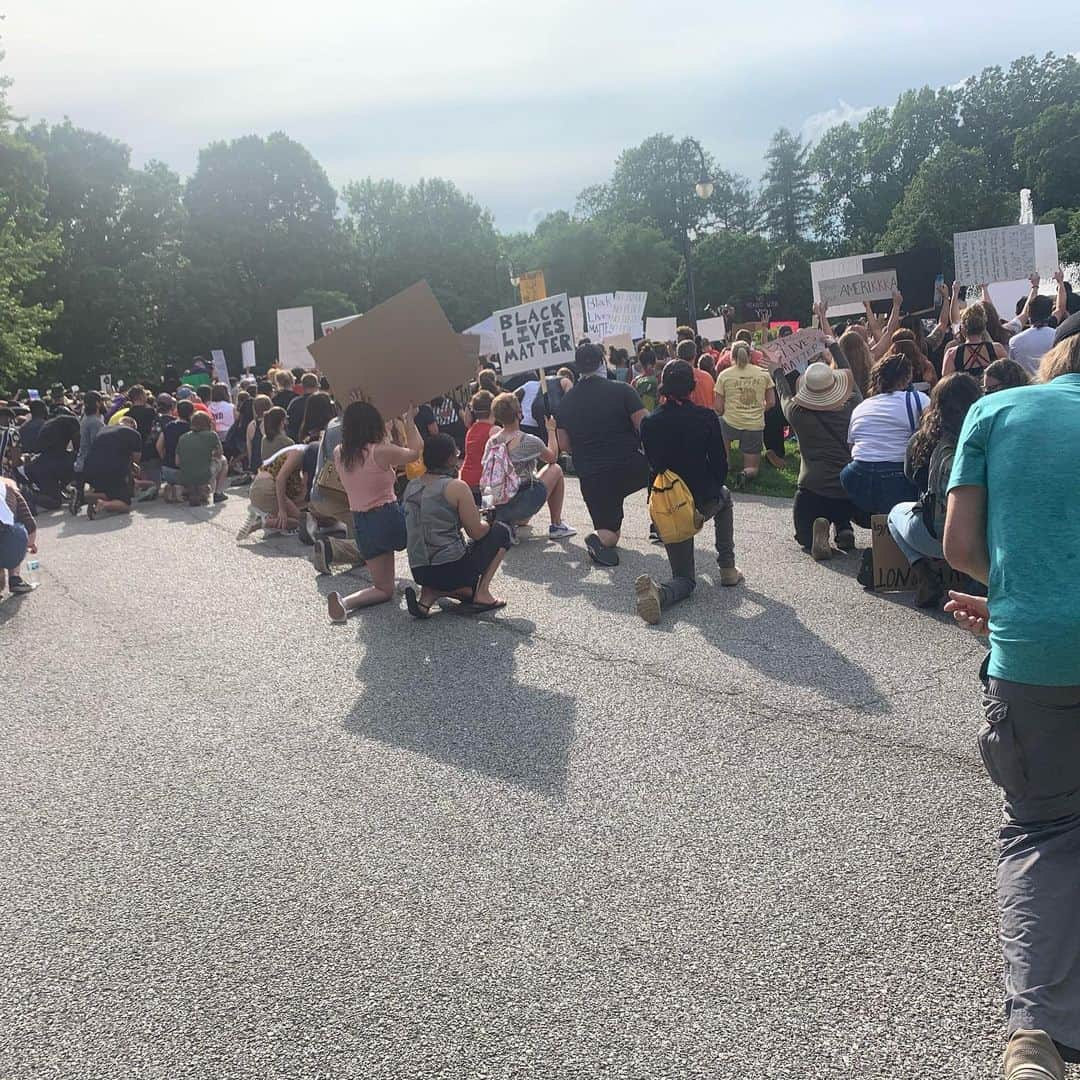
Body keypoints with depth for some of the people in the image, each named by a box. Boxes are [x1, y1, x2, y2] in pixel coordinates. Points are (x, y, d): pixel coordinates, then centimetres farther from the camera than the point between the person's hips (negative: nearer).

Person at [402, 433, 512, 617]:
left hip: (419, 572, 6)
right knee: (500, 532, 15)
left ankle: (428, 595, 7)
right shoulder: (456, 486, -10)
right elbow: (477, 533, -7)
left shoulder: (411, 487, 10)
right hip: (451, 569, -6)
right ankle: (482, 594, 7)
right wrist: (487, 522, 16)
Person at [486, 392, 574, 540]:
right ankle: (556, 526, 22)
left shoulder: (491, 442, -1)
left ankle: (509, 523, 13)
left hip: (495, 509, 5)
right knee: (556, 470, 17)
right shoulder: (530, 442, -14)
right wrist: (551, 430, 20)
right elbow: (553, 457, 7)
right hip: (522, 507, -5)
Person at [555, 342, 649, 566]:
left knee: (609, 531, 19)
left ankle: (601, 538, -17)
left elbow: (563, 445, 7)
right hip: (630, 468, -3)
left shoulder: (567, 401, 4)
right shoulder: (622, 391, -5)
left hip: (591, 475, 3)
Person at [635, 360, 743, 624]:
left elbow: (652, 465, 6)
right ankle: (727, 567, 30)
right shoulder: (707, 417, -10)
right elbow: (720, 464, -5)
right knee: (725, 497, 38)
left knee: (684, 581, 14)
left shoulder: (649, 423, -5)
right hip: (704, 503, -1)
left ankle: (656, 592, -23)